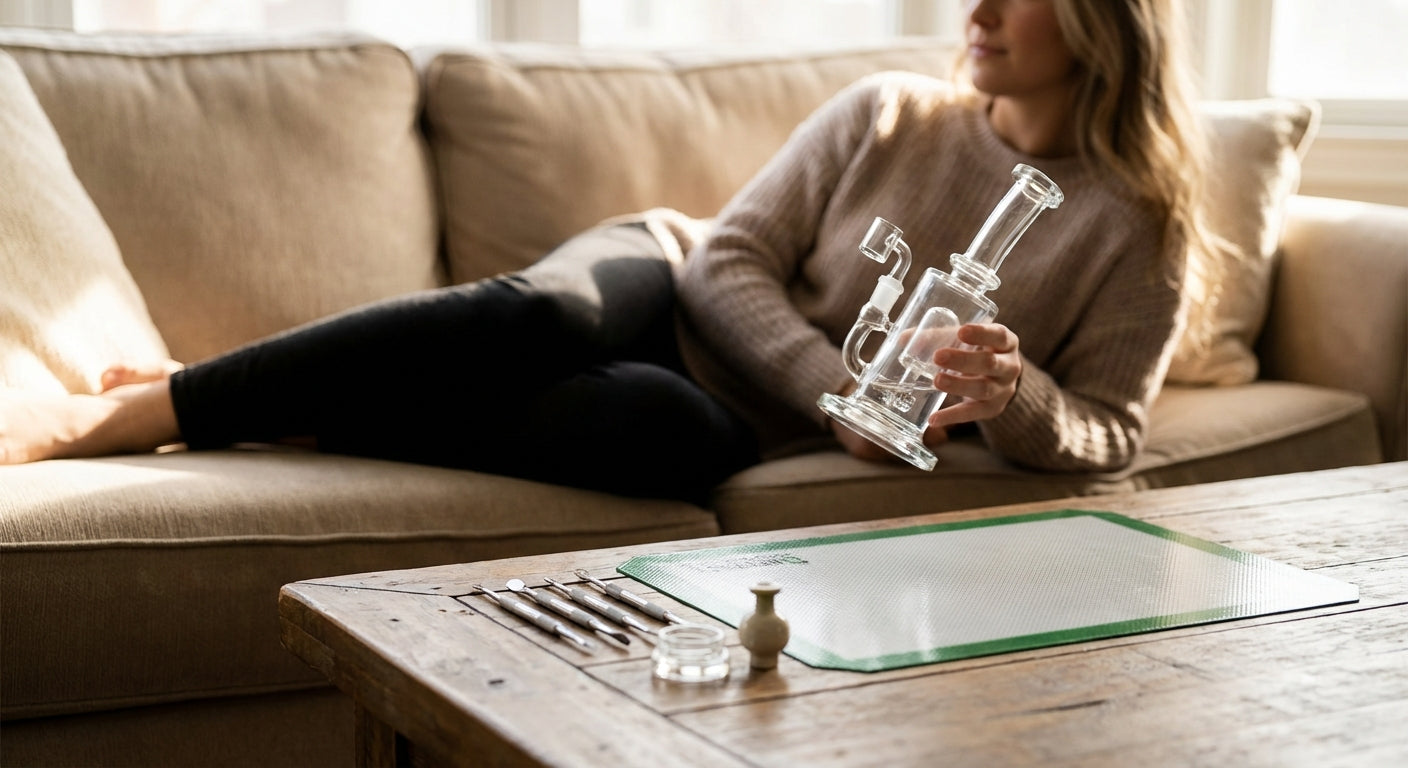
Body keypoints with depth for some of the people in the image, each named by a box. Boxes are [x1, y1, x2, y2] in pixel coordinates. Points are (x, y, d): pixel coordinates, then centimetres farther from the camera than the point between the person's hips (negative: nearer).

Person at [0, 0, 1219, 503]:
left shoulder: (1138, 230, -3)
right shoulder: (890, 116, -1)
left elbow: (1106, 434, -2)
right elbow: (730, 258, -2)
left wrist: (1015, 398, -25)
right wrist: (845, 394, -17)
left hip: (751, 425, -2)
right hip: (663, 291, 2)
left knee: (675, 431, -39)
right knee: (527, 317, -36)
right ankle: (113, 408, -31)